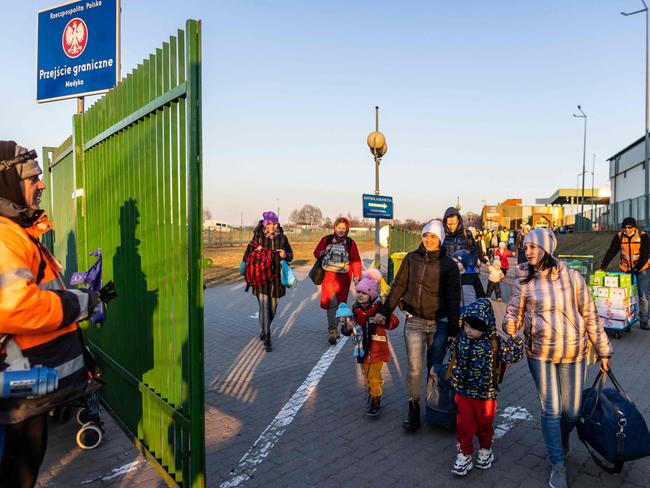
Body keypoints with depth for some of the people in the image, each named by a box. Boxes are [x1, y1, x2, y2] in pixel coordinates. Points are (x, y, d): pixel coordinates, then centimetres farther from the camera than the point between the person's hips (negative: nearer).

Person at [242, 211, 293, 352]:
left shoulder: (282, 238, 3)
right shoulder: (257, 238, -2)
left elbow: (290, 256, 12)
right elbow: (246, 257, 3)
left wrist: (285, 255, -10)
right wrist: (256, 251, -17)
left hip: (276, 278, 3)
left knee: (273, 308, 13)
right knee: (264, 307, -11)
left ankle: (264, 329, 38)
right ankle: (266, 338, -5)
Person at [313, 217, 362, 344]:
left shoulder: (350, 243, 6)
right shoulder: (326, 239, 5)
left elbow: (356, 261, 6)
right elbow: (316, 253, 10)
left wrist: (357, 276, -2)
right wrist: (323, 253, -12)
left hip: (344, 277, 2)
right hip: (329, 275, -2)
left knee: (340, 303, 9)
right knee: (332, 303, -13)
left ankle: (333, 329, 23)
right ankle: (332, 330, -15)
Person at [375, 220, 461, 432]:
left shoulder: (448, 265, -5)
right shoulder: (412, 258, 1)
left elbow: (454, 299, -5)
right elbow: (398, 286, 7)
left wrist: (453, 330, -9)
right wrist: (384, 311, 4)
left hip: (438, 323, -1)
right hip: (414, 321, 1)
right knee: (415, 367, -2)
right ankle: (413, 410, 12)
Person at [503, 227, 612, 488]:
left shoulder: (571, 277, -4)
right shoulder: (523, 280, -3)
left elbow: (589, 315, 2)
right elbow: (513, 315, -3)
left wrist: (603, 350, 6)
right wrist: (507, 341, -22)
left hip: (573, 352, 1)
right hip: (540, 352, 0)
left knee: (571, 411, 10)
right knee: (550, 409, 4)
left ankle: (562, 438, 44)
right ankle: (557, 465, 21)